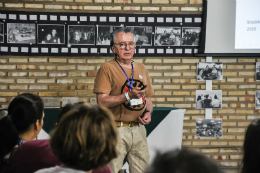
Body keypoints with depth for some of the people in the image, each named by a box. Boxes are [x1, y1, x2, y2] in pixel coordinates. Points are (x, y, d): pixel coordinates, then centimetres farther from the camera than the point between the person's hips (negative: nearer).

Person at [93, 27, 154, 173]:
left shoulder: (141, 69, 16)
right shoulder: (107, 69, -4)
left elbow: (148, 98, 23)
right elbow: (102, 101, -12)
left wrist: (148, 112, 2)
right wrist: (128, 96, -20)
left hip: (138, 129, 6)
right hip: (116, 129, -6)